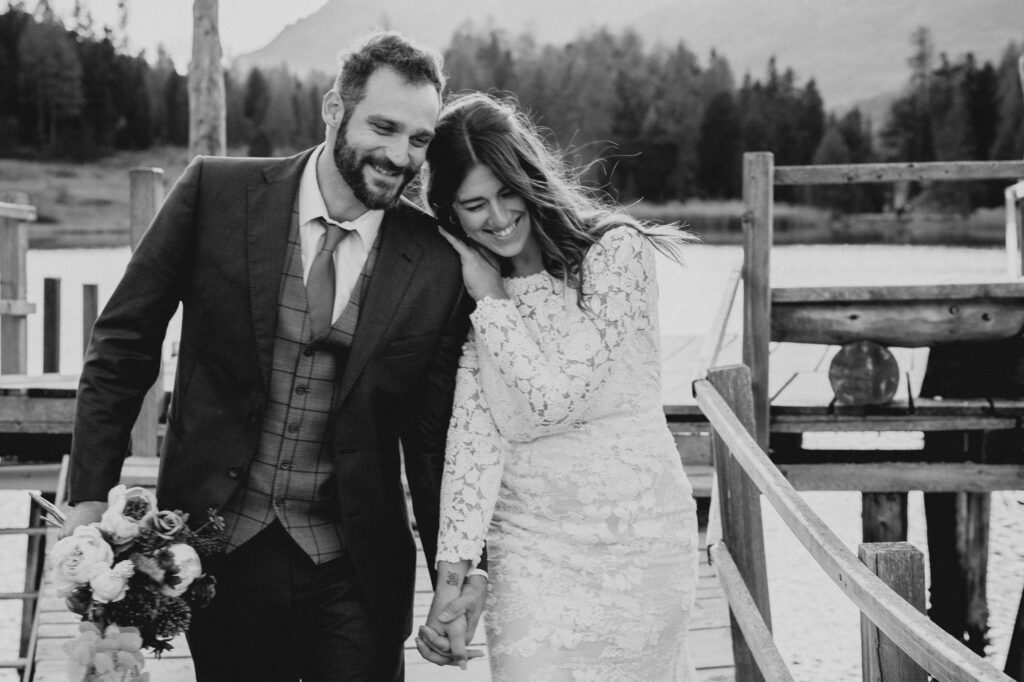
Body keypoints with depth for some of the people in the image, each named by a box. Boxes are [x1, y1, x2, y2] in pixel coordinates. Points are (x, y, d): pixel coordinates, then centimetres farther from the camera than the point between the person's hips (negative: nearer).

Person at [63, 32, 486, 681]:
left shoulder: (437, 265, -5)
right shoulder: (216, 193, -6)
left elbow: (435, 433, 1)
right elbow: (124, 344, -1)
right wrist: (91, 494, -7)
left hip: (356, 573, 0)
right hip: (219, 551, 0)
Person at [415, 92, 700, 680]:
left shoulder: (616, 252, -9)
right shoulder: (466, 289, 3)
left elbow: (552, 399, -13)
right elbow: (474, 430, -6)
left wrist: (491, 296, -7)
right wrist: (452, 580, -14)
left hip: (637, 540, -2)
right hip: (529, 549, 3)